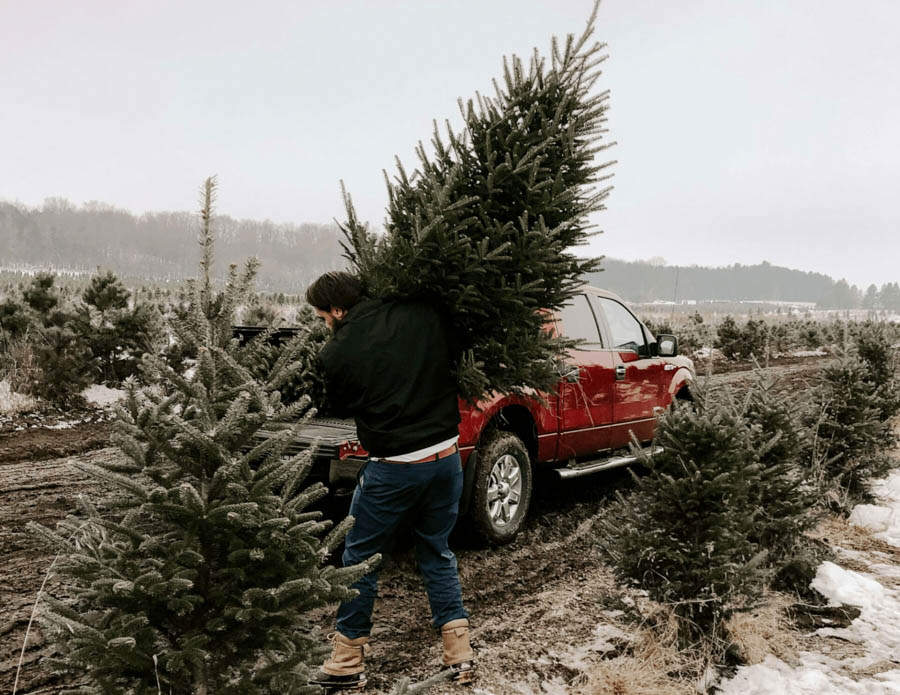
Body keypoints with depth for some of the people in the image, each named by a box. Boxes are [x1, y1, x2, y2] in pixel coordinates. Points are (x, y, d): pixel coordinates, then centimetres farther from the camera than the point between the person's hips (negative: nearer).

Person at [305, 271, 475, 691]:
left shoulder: (336, 353, -10)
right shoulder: (421, 316, -3)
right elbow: (454, 360, 11)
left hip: (392, 468, -4)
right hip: (446, 455, 4)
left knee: (359, 558, 14)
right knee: (437, 553, 21)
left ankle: (348, 661, 22)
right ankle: (460, 651, 21)